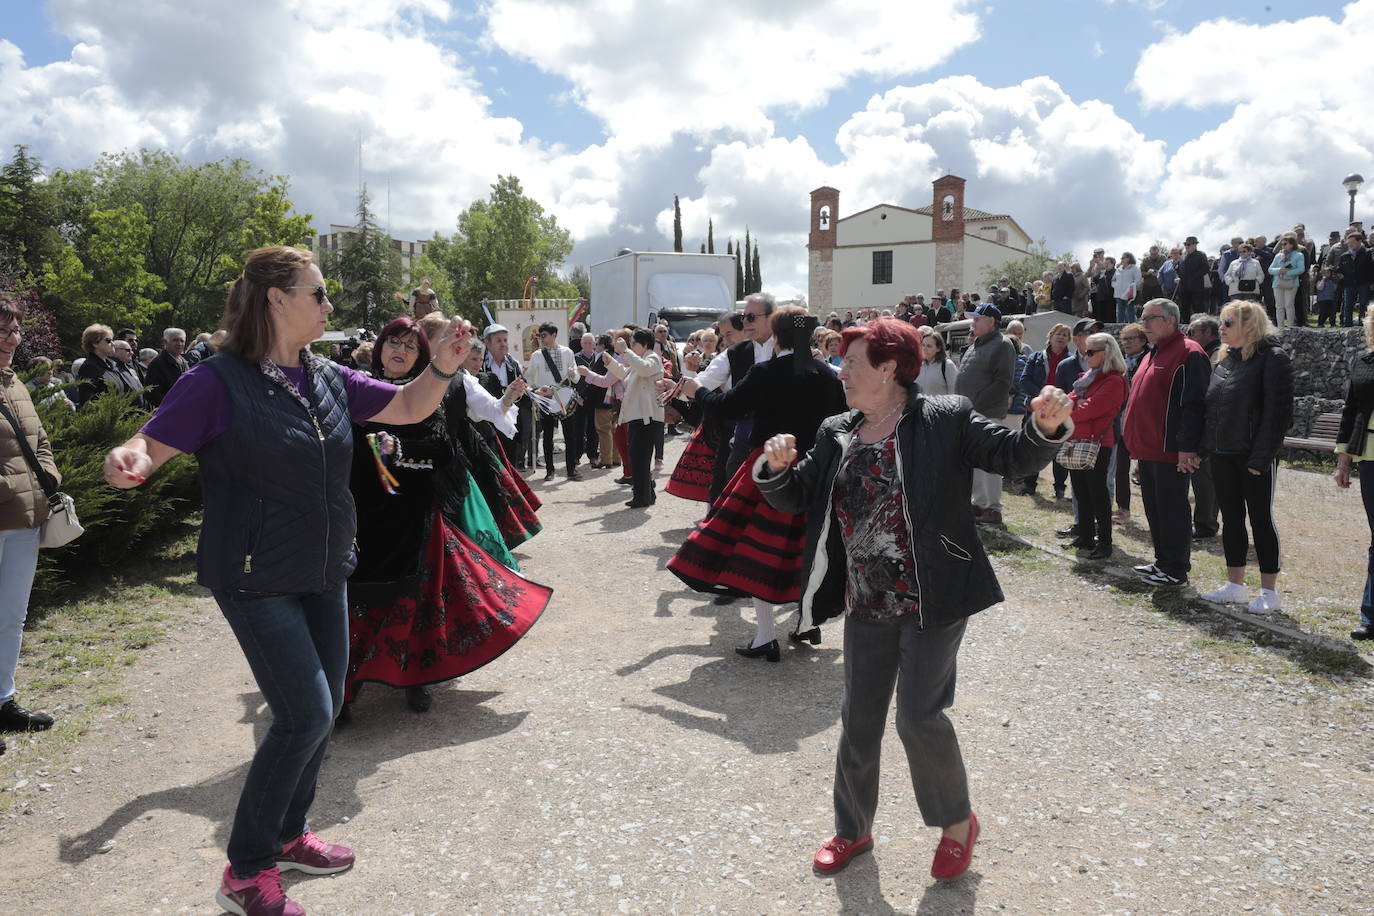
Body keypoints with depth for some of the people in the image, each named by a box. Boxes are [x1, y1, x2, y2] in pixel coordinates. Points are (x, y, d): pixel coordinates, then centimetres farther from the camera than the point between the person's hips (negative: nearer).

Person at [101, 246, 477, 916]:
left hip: (324, 574, 7)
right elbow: (152, 445, -14)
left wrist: (443, 366, -10)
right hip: (256, 579, -7)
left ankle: (288, 836, 37)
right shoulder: (218, 381, -14)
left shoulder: (328, 379, 4)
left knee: (324, 707, 15)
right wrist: (126, 462, -37)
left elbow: (406, 407, 8)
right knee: (306, 713, -12)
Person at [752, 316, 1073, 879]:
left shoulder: (946, 420, -8)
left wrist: (1046, 428, -34)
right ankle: (852, 829, 36)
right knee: (859, 718, 14)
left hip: (932, 601, -5)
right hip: (866, 605, 6)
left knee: (920, 716, -3)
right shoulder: (836, 435, 6)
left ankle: (957, 820, 26)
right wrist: (776, 468, -13)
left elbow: (1014, 457, -13)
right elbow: (794, 499, 8)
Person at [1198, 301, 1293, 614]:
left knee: (1261, 519, 0)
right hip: (1222, 455, 7)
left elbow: (1278, 411, -15)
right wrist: (1205, 446, 7)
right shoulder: (1224, 360, 14)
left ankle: (1269, 591, 9)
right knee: (1231, 518, 12)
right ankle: (1235, 585, 21)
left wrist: (1262, 456, -20)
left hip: (1254, 456, -7)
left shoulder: (1272, 358, -9)